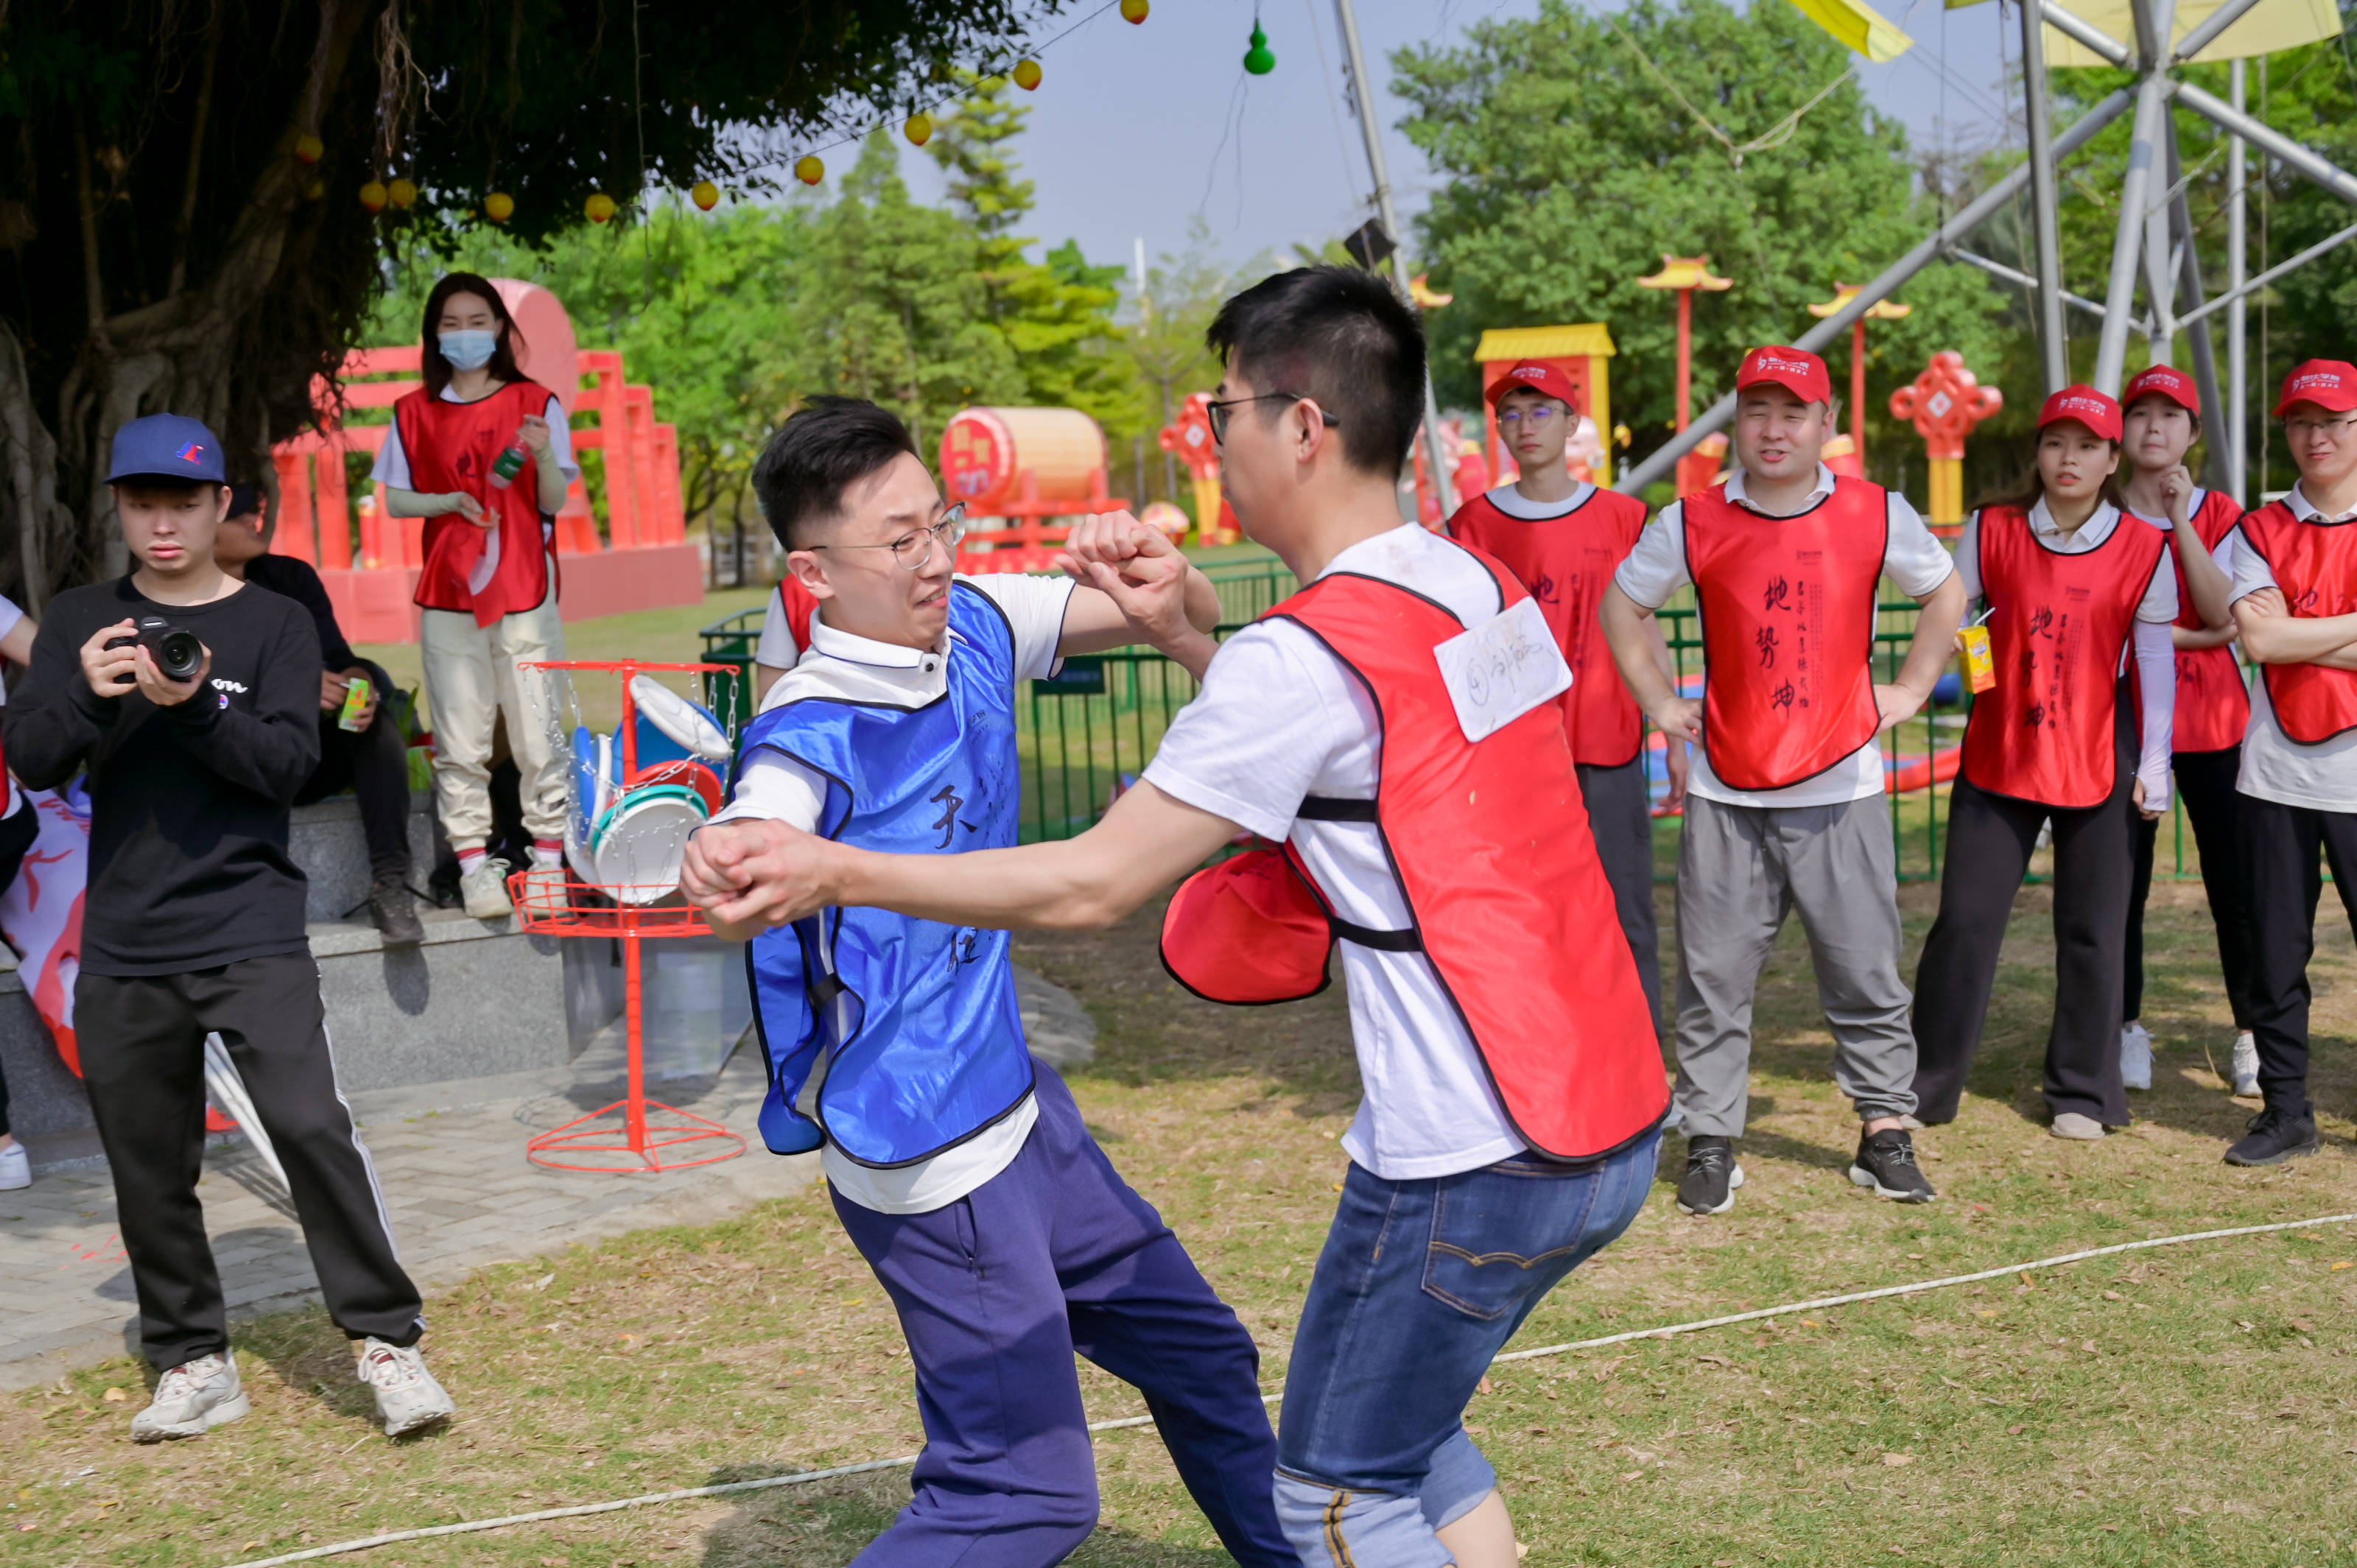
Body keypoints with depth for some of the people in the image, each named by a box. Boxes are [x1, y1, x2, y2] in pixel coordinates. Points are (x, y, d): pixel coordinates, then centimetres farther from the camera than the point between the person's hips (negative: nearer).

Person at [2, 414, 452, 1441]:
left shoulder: (275, 625, 4)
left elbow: (289, 763, -7)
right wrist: (89, 698, -20)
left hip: (253, 936, -3)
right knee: (148, 1166, 8)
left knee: (310, 1125, -16)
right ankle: (193, 1364, 23)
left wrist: (199, 706, -24)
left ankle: (387, 1341, -8)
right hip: (123, 951, 3)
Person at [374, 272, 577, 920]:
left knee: (539, 737, -3)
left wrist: (544, 458, -19)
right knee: (460, 745, 0)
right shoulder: (415, 413, 8)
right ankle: (474, 866, 4)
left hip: (525, 594, -1)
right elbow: (394, 501, 9)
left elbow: (553, 503, 2)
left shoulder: (536, 403, 4)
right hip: (449, 596, 1)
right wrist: (453, 501, -9)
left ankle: (549, 862, 3)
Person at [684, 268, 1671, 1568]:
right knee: (1407, 1436, 25)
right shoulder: (1476, 584, 6)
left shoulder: (1304, 654, -18)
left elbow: (1090, 885, -16)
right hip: (1614, 1127, 8)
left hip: (1472, 1167, -8)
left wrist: (833, 872, -12)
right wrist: (1180, 630, 16)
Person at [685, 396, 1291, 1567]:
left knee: (1201, 1356, 23)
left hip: (1016, 1105, 8)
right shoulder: (813, 734, -24)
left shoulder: (973, 623, -2)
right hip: (928, 1162, -8)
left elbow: (1191, 623, 4)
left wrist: (1163, 582, -20)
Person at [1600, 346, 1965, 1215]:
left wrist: (1910, 689, 8)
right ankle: (1710, 1141, 12)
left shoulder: (1878, 515, 0)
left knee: (1866, 973, 5)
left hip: (1843, 790, 0)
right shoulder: (1692, 523, -1)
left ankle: (1885, 1133, 17)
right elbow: (1622, 604, 13)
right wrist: (1658, 702, 6)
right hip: (1726, 793, 0)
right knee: (1715, 976, 2)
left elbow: (1944, 594, 17)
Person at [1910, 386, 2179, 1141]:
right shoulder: (1992, 529, 1)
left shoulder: (2143, 548, -2)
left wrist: (2154, 761, -3)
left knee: (2092, 931, 5)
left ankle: (2083, 1092, 18)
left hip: (2099, 762, 0)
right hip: (1997, 758, 1)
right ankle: (1925, 1085, 10)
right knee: (1964, 920, -1)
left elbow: (2155, 661, 0)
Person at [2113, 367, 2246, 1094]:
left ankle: (2252, 1034, 9)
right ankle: (2127, 1028, 14)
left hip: (2212, 718, 0)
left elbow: (2223, 618, -10)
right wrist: (2188, 634, -11)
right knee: (2122, 880, 2)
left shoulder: (2220, 514, 4)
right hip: (2127, 715, 0)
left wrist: (2180, 520, -14)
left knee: (2234, 882, -1)